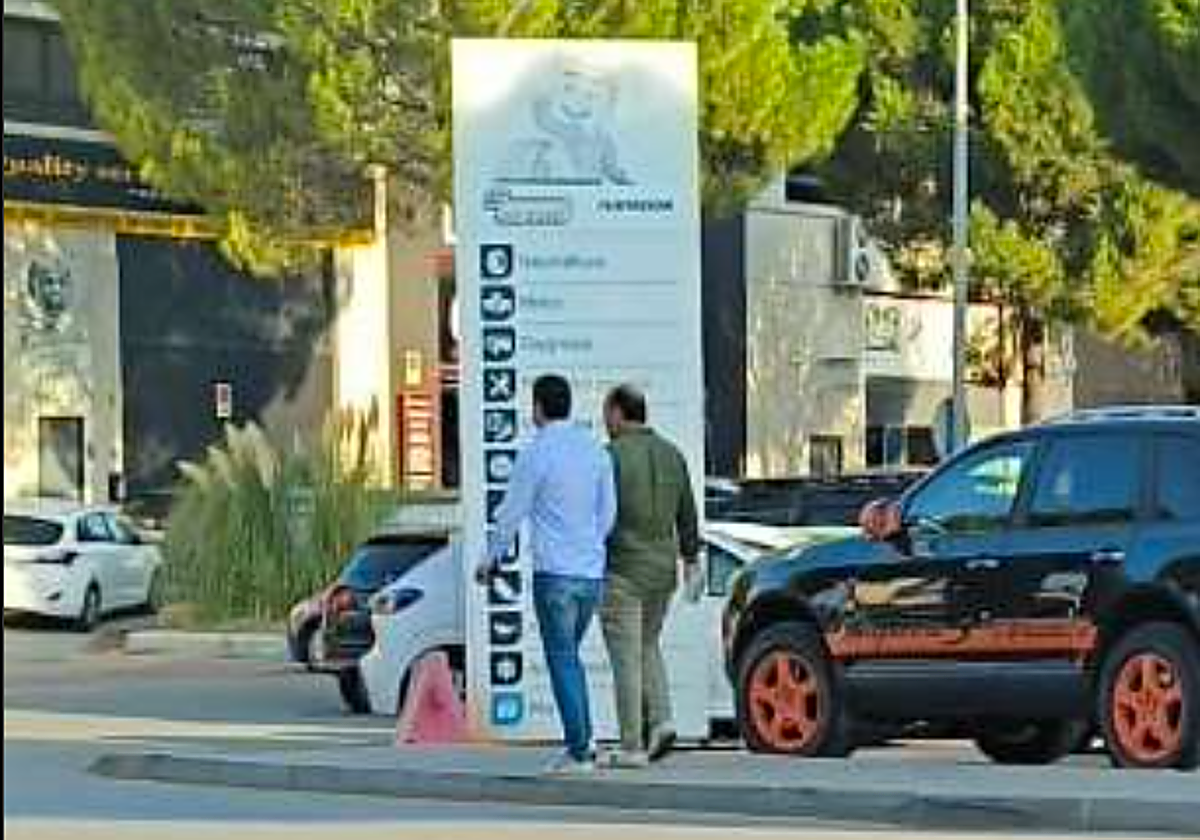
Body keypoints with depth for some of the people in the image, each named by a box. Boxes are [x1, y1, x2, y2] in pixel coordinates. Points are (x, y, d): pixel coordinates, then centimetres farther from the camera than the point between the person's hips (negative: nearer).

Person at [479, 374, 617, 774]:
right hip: (592, 572, 6)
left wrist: (491, 559, 10)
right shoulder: (595, 450, 8)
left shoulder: (536, 453, -10)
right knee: (570, 656, 18)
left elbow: (511, 513, -4)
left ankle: (578, 752, -3)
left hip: (555, 573, -6)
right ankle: (583, 742, 11)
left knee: (562, 660, -1)